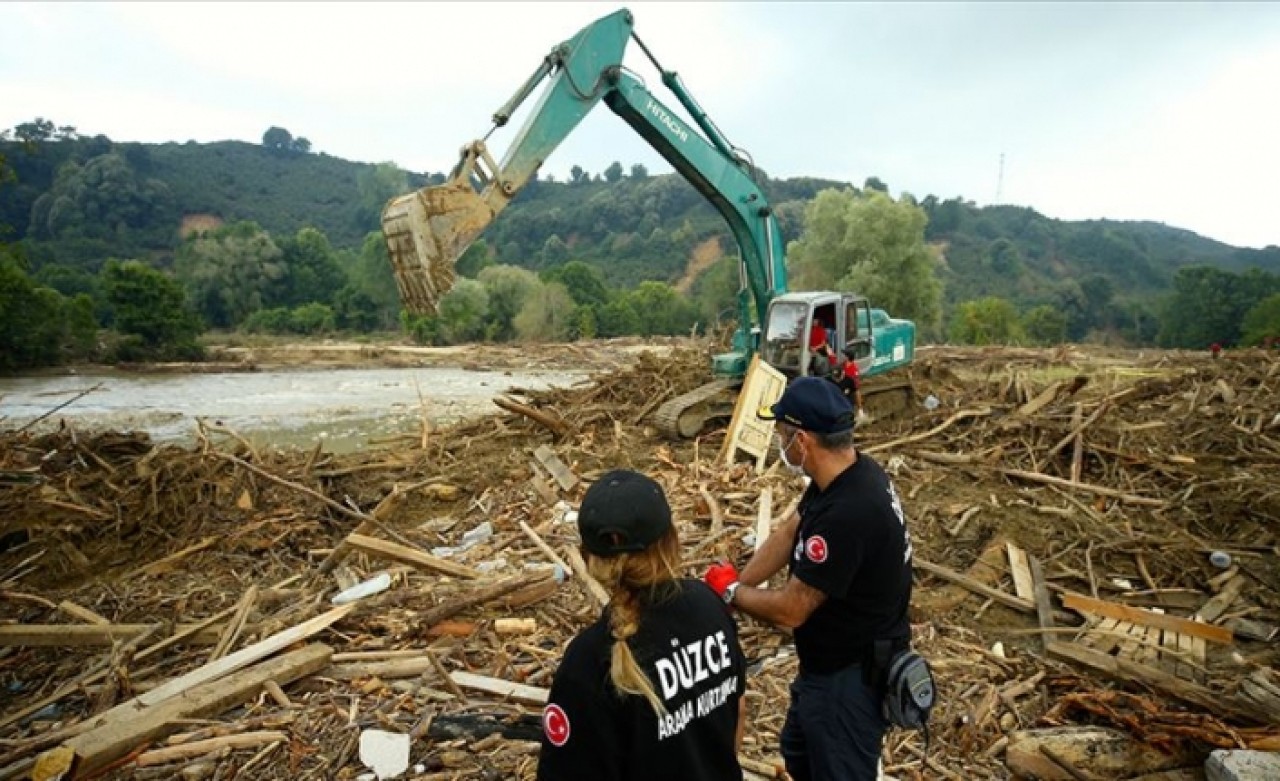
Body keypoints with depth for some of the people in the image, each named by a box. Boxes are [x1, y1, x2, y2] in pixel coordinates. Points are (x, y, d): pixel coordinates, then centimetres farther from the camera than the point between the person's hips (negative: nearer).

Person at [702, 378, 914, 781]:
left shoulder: (846, 514, -37)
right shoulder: (847, 472, -7)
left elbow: (790, 609, -28)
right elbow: (787, 534, 2)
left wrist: (731, 591, -10)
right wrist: (735, 585, -4)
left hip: (851, 676, -9)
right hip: (829, 663, 9)